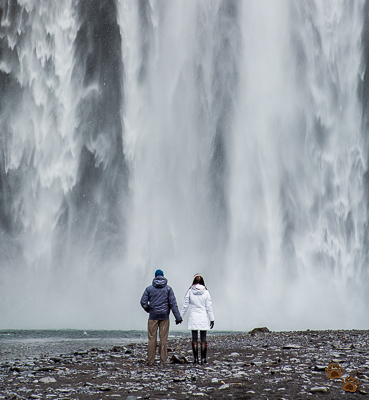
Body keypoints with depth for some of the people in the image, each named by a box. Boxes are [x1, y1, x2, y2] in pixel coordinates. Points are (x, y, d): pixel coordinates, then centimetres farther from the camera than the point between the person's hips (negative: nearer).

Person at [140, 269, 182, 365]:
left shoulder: (149, 288, 2)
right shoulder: (168, 289, 2)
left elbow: (143, 302, -2)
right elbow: (173, 303, -3)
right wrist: (178, 317, -3)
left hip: (153, 315, 0)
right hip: (164, 316, 0)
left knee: (152, 338, 2)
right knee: (163, 338, 3)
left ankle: (150, 360, 3)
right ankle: (163, 360, 3)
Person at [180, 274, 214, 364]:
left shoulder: (190, 291, -3)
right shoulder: (206, 292, -3)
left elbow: (185, 306, 1)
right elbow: (209, 307, -1)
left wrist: (180, 316, 10)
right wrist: (212, 319, 5)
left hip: (193, 318, 0)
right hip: (203, 318, 0)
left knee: (194, 339, 4)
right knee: (203, 338, 4)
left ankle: (195, 359, 2)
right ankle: (203, 358, 3)